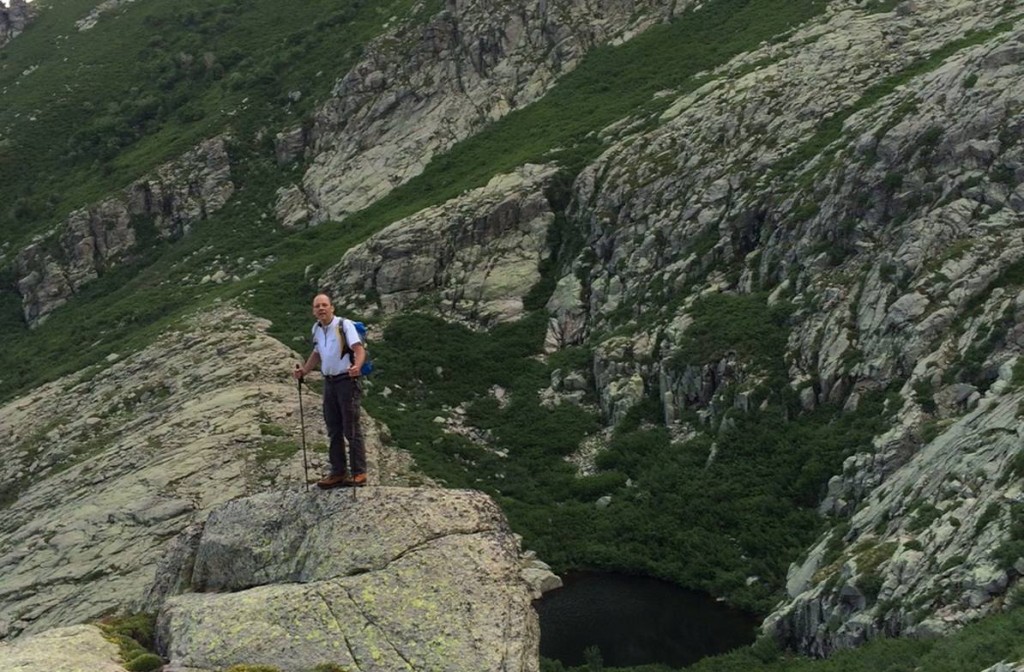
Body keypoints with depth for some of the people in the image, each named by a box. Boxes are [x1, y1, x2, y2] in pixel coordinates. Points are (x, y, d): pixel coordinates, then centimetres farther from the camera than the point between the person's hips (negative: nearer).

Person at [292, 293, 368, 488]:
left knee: (351, 429, -5)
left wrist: (357, 366, -42)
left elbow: (359, 349, -23)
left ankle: (359, 473, 0)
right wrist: (304, 371, 15)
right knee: (334, 430, 10)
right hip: (329, 383, 7)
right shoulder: (316, 328, 8)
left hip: (347, 381, -7)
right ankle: (338, 472, 17)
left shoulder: (344, 325, -12)